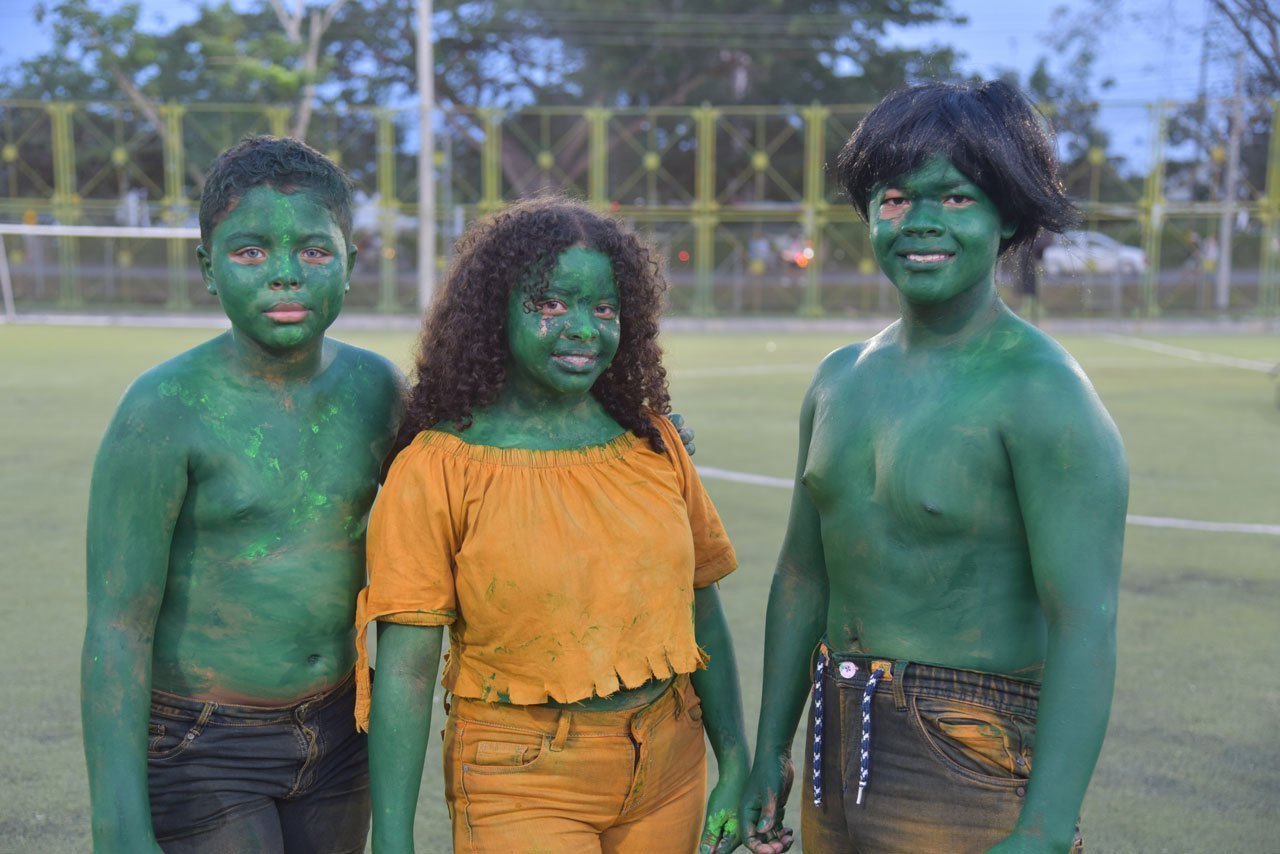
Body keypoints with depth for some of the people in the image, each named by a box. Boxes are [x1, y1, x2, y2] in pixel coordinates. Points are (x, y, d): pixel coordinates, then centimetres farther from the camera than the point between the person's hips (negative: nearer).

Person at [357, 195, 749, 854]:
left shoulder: (652, 444, 5)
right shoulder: (438, 466, -10)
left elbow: (703, 614, 10)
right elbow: (405, 669, -12)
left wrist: (736, 767, 8)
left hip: (668, 774, 4)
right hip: (523, 787, -4)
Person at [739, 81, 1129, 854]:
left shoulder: (1041, 393, -16)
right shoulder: (842, 379, 7)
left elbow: (1087, 626, -20)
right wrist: (771, 749, 14)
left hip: (967, 779, -6)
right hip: (838, 760, 7)